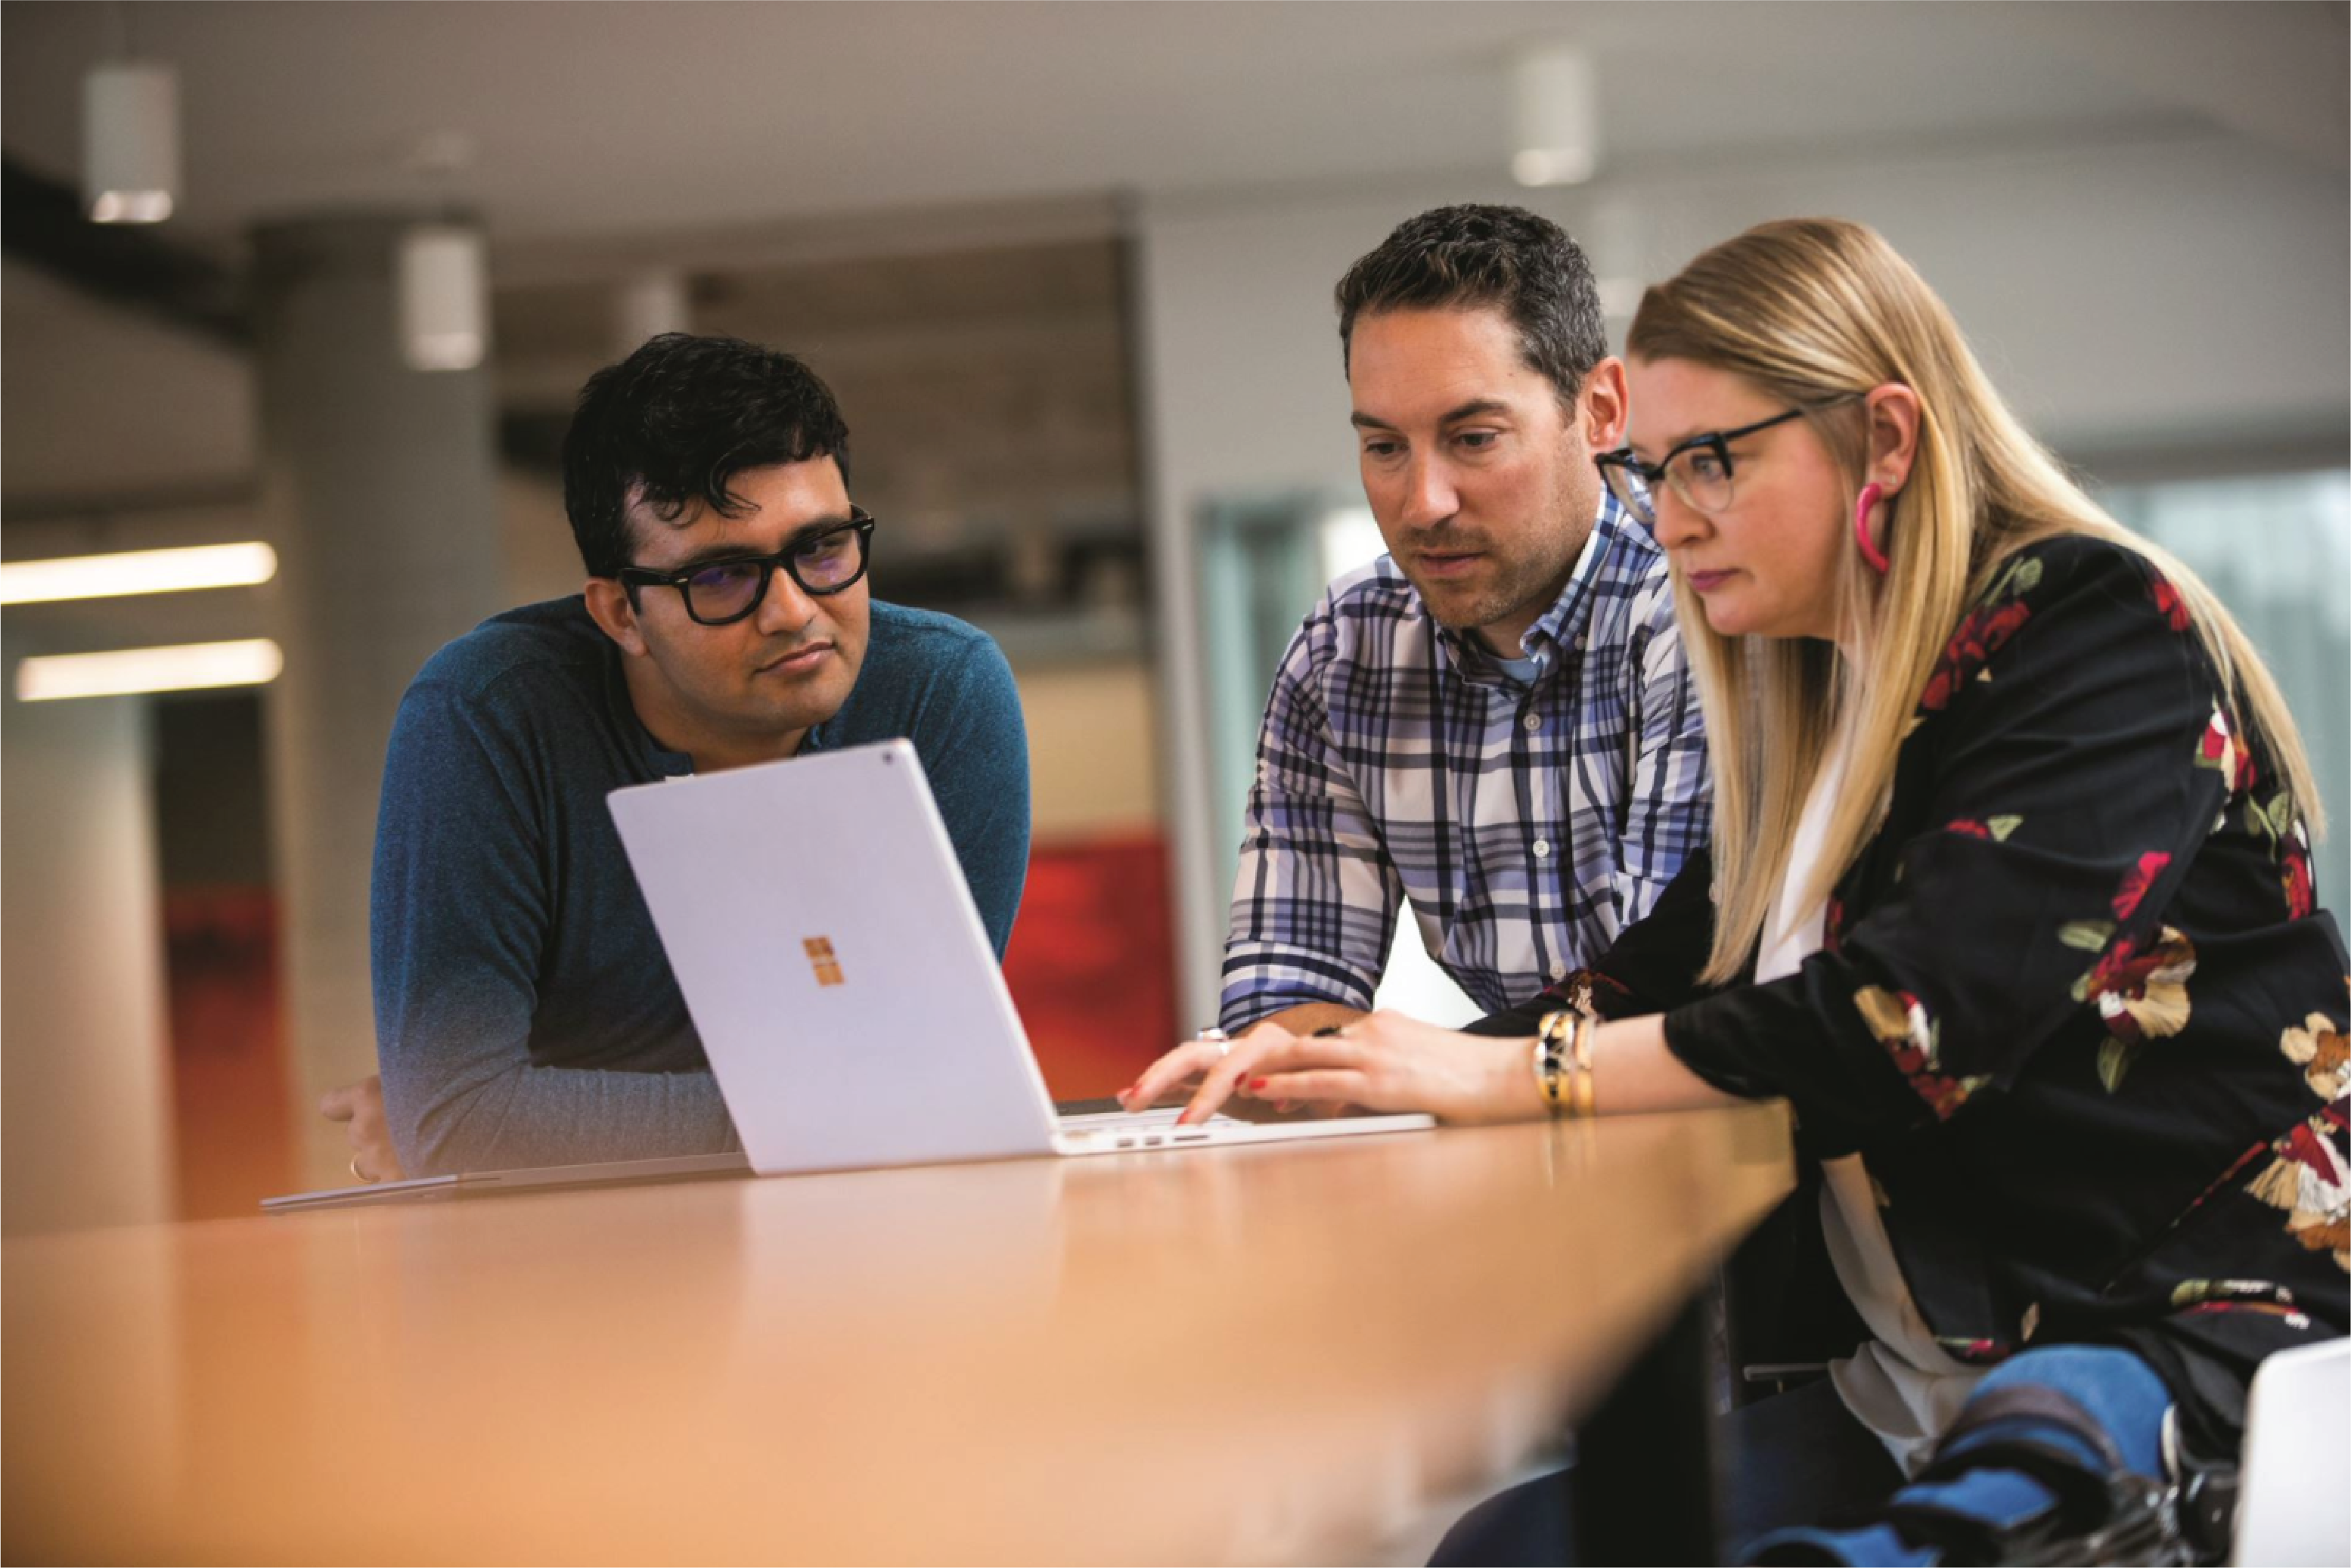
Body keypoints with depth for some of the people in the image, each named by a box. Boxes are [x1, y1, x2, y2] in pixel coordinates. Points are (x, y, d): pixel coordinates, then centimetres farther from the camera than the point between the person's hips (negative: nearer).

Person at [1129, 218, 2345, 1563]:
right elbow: (1667, 975, 14)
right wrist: (1331, 1065, -2)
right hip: (1915, 1369, 8)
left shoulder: (2096, 632, -10)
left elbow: (1922, 1012, -22)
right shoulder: (1820, 701, 17)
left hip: (2189, 1337, -8)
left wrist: (1514, 1073, -18)